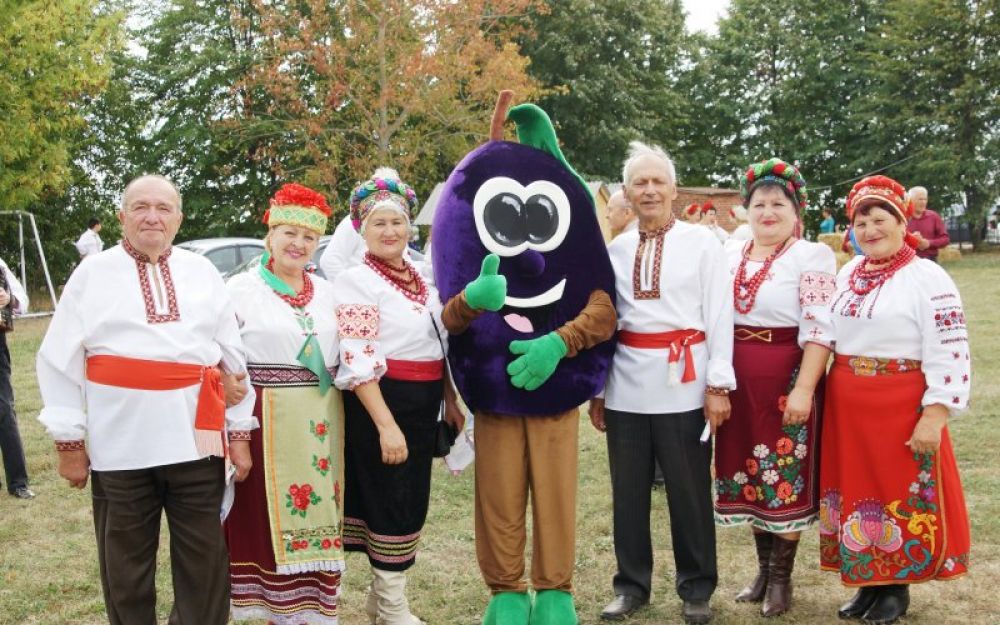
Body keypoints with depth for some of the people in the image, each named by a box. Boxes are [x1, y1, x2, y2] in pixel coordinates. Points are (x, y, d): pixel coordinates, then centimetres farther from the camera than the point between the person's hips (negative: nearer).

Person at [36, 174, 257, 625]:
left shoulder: (202, 272, 11)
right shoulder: (92, 274, 5)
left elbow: (233, 357, 11)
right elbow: (60, 363, 3)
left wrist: (240, 433, 7)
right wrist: (68, 441, -2)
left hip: (196, 441, 2)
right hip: (119, 445, -1)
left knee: (204, 561, 8)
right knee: (126, 567, 10)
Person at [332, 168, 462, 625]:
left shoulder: (421, 278, 11)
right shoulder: (356, 281, -12)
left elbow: (440, 345, 19)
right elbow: (358, 363, -19)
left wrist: (450, 401, 16)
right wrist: (386, 424, -25)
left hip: (422, 403, 7)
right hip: (379, 402, -7)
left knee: (413, 499, 14)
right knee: (390, 501, 1)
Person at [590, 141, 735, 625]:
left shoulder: (702, 243, 1)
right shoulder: (615, 250, 10)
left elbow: (719, 317, -2)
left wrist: (718, 385, -7)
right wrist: (597, 388, 10)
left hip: (682, 385, -3)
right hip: (626, 386, 3)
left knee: (689, 491, 5)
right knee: (628, 490, 10)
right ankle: (631, 585, 23)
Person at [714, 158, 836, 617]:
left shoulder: (811, 257, -6)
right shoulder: (730, 255, 10)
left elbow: (819, 330, -13)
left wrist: (804, 389, -20)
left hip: (786, 383, -5)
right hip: (738, 383, 5)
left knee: (784, 479, 2)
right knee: (749, 476, 12)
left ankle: (782, 578, 15)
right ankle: (763, 569, 26)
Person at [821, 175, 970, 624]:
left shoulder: (927, 278, -11)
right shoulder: (847, 275, 9)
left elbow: (949, 355, -15)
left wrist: (934, 417, -19)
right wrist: (816, 390, 13)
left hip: (900, 408, -6)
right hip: (845, 406, 6)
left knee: (900, 494, 5)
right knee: (856, 489, 12)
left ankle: (897, 588, 22)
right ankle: (869, 583, 27)